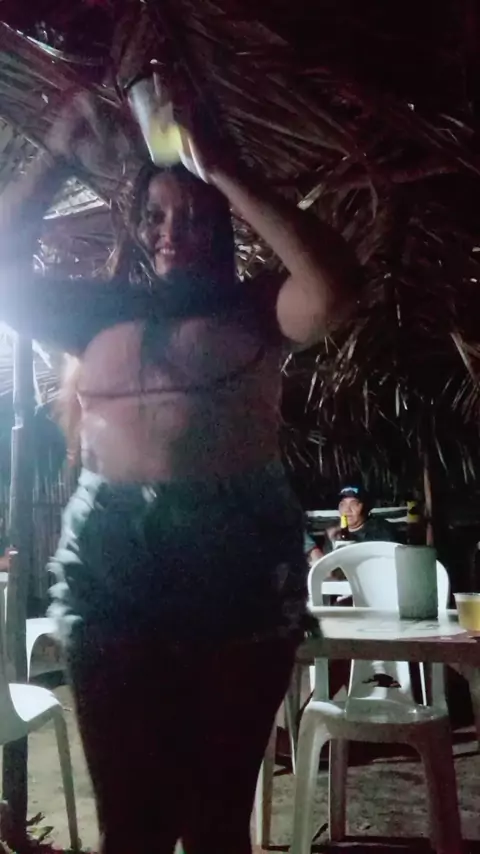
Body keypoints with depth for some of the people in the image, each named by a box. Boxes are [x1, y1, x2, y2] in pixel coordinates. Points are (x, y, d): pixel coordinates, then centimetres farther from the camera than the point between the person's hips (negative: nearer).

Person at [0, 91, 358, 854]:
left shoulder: (252, 312, 6)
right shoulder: (99, 311, 13)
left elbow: (334, 286, -12)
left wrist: (224, 174, -7)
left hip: (240, 565, -1)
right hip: (113, 565, 2)